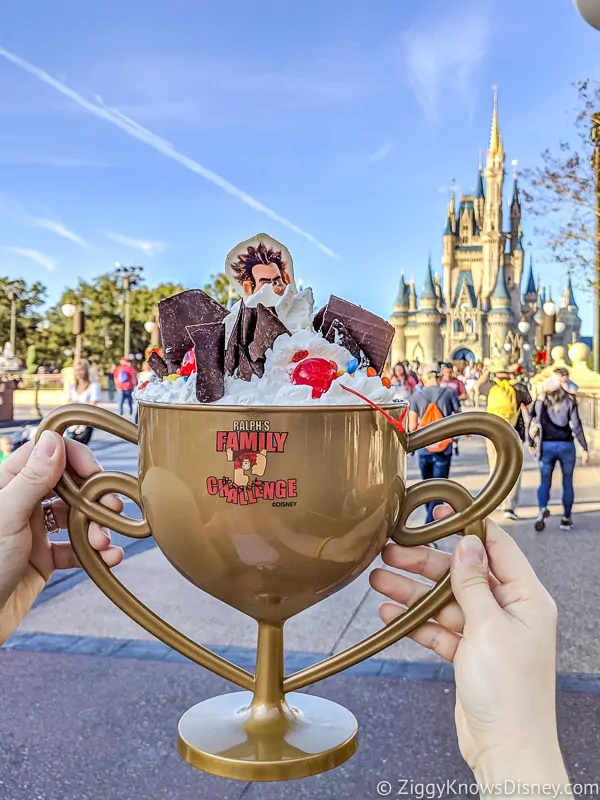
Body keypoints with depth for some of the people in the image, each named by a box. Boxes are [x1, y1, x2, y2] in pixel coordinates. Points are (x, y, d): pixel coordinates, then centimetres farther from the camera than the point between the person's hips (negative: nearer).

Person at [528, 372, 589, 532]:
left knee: (545, 482, 9)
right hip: (566, 445, -1)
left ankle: (542, 510, -17)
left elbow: (532, 423, 5)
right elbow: (576, 426, -6)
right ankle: (566, 519, 15)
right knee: (567, 482, 12)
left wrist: (531, 444, 18)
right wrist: (584, 448, -3)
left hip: (546, 446, 1)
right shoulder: (569, 401, -3)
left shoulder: (540, 401, 2)